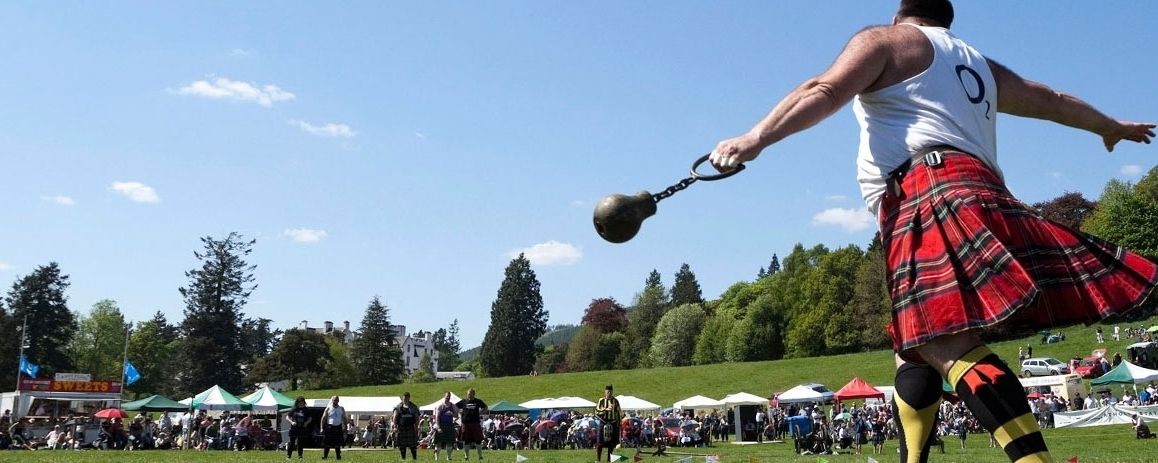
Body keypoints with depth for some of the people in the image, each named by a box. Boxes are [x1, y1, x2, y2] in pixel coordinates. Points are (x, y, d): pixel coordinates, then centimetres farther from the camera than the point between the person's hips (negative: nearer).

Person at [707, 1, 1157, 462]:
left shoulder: (885, 39, 14)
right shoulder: (980, 66, 33)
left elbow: (824, 91, -4)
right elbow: (1052, 100, 45)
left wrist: (754, 140, -14)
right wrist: (1111, 126, 63)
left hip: (926, 187, -8)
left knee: (948, 345, -23)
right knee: (915, 349, 11)